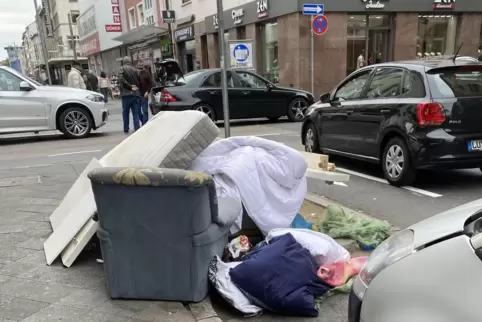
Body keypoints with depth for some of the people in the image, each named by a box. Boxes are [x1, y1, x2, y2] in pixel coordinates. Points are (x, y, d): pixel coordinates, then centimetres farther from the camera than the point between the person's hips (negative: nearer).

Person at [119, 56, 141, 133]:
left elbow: (121, 79, -16)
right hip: (135, 94, 3)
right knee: (136, 112, 5)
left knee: (125, 112, 8)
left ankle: (126, 129, 11)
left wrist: (130, 87, -12)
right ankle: (137, 128, -1)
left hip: (126, 94, -3)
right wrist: (134, 87, 7)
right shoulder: (135, 70, 7)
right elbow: (139, 81, 4)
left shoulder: (122, 69, -3)